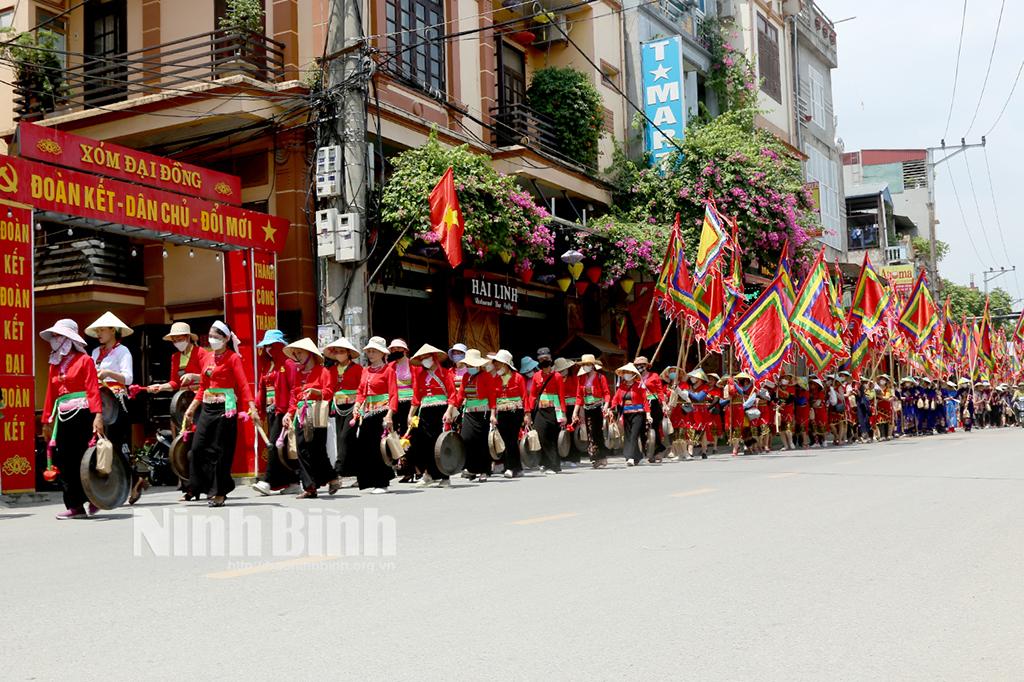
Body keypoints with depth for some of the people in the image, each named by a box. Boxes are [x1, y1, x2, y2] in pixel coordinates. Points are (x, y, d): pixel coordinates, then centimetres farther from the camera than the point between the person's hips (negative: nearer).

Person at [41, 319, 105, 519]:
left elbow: (93, 390, -10)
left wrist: (98, 415, -20)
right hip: (63, 417, 6)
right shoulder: (54, 366, 17)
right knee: (64, 461, 2)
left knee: (85, 458, -2)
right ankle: (74, 505, 6)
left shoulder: (84, 360, 0)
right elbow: (50, 395, 17)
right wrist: (47, 421, 13)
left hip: (83, 414, -6)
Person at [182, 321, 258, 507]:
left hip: (225, 408, -6)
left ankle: (219, 493, 6)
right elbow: (203, 386, 19)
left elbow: (243, 384, -14)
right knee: (198, 447, 4)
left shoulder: (233, 358, -5)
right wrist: (191, 409, 16)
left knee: (220, 450, -3)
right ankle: (195, 488, 15)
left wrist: (252, 408, -25)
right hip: (207, 408, 6)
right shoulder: (209, 358, 14)